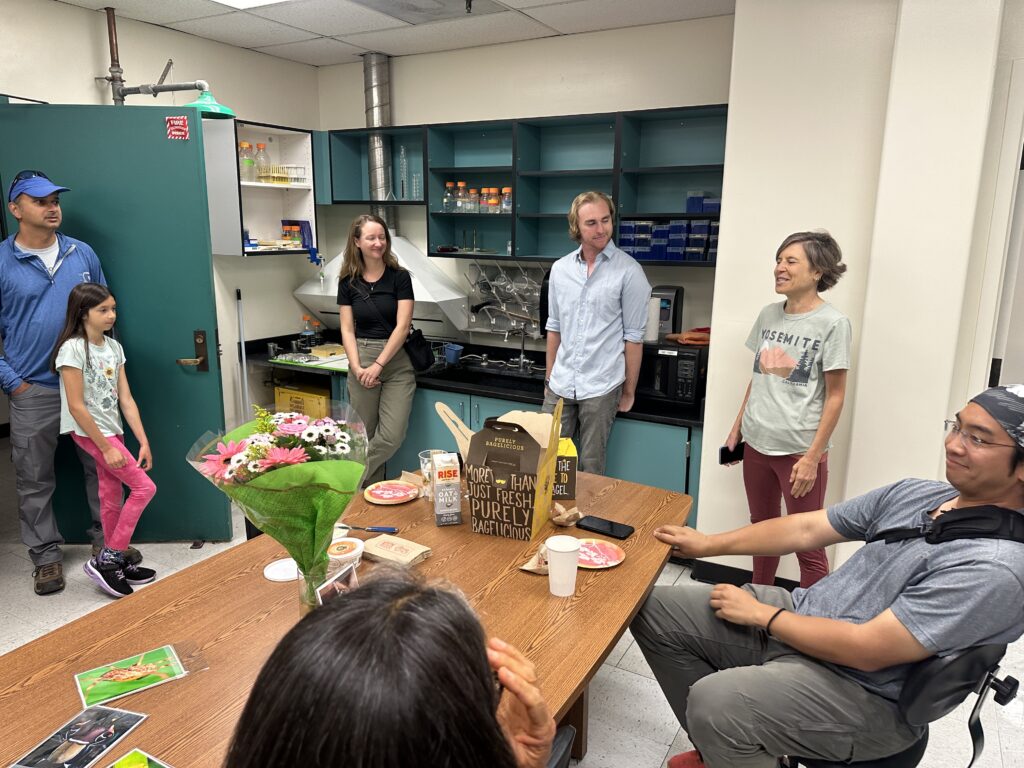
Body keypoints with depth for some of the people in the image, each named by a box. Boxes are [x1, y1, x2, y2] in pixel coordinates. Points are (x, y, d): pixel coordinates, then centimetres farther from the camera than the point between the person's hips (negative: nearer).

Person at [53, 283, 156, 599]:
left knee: (112, 499, 12)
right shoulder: (73, 348, -16)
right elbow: (76, 407, -18)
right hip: (89, 432, -7)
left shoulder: (114, 347, 5)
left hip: (111, 431, 7)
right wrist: (106, 447, -17)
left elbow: (126, 400, 5)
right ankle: (105, 560, 2)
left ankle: (115, 562, 25)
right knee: (144, 487, -9)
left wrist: (143, 441, -1)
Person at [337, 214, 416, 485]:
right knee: (365, 436, 6)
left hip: (396, 363, -1)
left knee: (392, 436, -9)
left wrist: (378, 365, -13)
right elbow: (347, 329, 3)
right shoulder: (348, 281, 5)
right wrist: (357, 367, -11)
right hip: (361, 364, 2)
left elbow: (402, 326, -7)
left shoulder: (399, 277, -1)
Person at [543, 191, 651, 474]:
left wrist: (629, 391, -3)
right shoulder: (560, 269, 5)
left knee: (591, 466, 7)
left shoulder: (628, 271, -8)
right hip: (560, 385, 4)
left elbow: (633, 336, -5)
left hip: (601, 387, -4)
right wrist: (549, 377, 15)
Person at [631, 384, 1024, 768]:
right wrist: (708, 544, 8)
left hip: (862, 692, -8)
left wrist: (760, 614, -13)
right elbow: (806, 528, 8)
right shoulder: (914, 494, 2)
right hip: (801, 614, 8)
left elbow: (867, 649, -24)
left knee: (714, 701, -33)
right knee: (653, 611, 4)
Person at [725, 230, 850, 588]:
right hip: (757, 442, 6)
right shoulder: (768, 315, 7)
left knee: (807, 544, 3)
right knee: (762, 529, 18)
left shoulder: (832, 323, -9)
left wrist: (812, 456, -13)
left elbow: (835, 396, -9)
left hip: (799, 449, -6)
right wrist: (737, 428, 14)